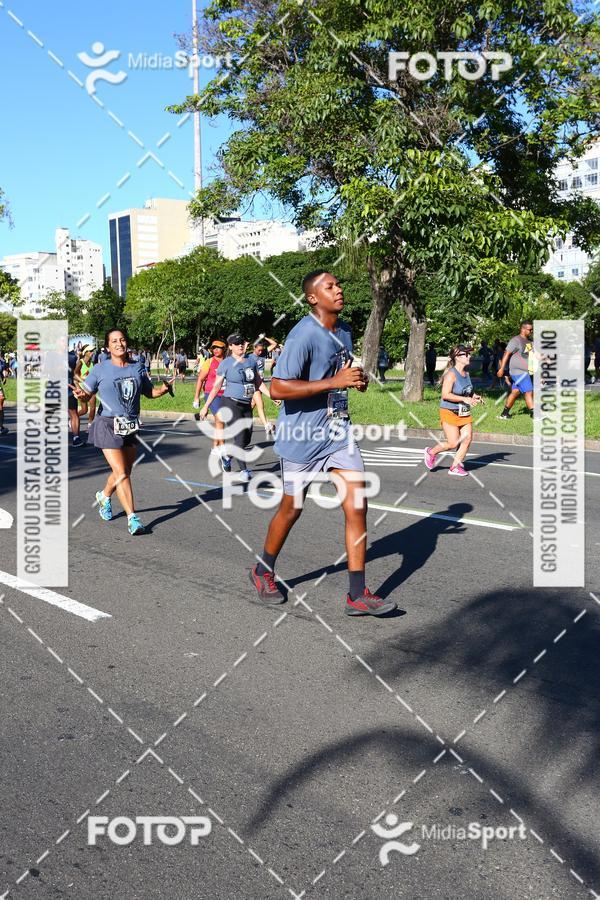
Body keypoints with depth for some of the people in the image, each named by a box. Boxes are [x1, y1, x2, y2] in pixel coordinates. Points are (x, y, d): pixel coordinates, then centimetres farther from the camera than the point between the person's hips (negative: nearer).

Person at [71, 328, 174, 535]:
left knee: (125, 472, 14)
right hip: (108, 425, -5)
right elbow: (87, 393, -1)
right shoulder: (100, 370, -3)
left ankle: (104, 495, 45)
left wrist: (163, 389, -2)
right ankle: (132, 518, -7)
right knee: (121, 473, -12)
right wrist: (80, 394, -24)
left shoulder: (138, 368, 8)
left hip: (130, 427, 5)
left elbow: (149, 391, 18)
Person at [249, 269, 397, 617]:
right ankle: (264, 572, 35)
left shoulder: (344, 330, 8)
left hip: (338, 431, 7)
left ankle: (358, 595, 3)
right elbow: (278, 388, -26)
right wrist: (334, 382, -28)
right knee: (292, 508, 9)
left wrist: (358, 379, 2)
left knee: (357, 506, -3)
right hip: (302, 435, -6)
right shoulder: (304, 334, -19)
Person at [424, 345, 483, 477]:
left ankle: (455, 467, 8)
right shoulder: (451, 374, -16)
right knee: (453, 443, -6)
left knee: (467, 438, -3)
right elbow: (445, 394, -24)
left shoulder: (466, 373, 10)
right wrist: (465, 399, -26)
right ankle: (431, 452, 20)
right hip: (449, 412, -8)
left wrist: (474, 396, 5)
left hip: (464, 413, 8)